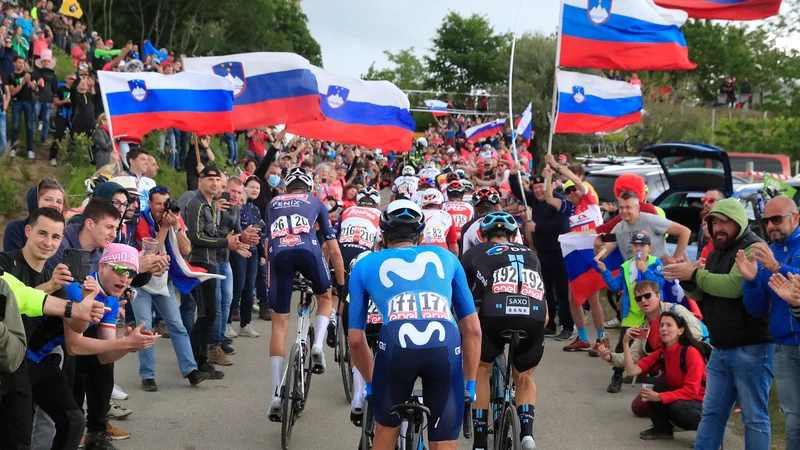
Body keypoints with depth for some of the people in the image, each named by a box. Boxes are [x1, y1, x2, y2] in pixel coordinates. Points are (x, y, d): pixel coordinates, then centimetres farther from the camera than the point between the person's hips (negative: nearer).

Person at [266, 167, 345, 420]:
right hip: (307, 249, -1)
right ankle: (317, 346, 3)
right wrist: (342, 284, 38)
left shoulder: (273, 203, 34)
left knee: (279, 324, 7)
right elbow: (334, 250, 29)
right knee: (324, 297, 29)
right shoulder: (315, 202, 29)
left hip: (278, 252, 1)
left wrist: (270, 281, 49)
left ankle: (276, 395, 1)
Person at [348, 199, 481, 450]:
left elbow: (355, 339, 26)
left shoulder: (365, 265, 28)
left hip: (397, 344, 0)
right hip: (446, 347, 1)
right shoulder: (446, 257, 30)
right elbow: (472, 329, 27)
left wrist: (370, 382, 40)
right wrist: (471, 383, 35)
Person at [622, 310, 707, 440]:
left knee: (676, 407, -34)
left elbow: (691, 390, -25)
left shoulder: (691, 352, -22)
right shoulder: (661, 353, -2)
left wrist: (659, 397, -30)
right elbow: (632, 370, -12)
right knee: (654, 389, -16)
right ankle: (662, 428, 6)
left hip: (702, 403, -6)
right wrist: (626, 343, -20)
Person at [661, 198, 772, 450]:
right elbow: (702, 294, 18)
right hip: (721, 348, 9)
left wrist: (695, 273, -16)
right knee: (712, 411, 13)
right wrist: (686, 280, -3)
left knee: (754, 417, -1)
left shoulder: (754, 248, -12)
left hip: (751, 348, -9)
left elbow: (733, 286, -26)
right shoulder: (717, 252, 16)